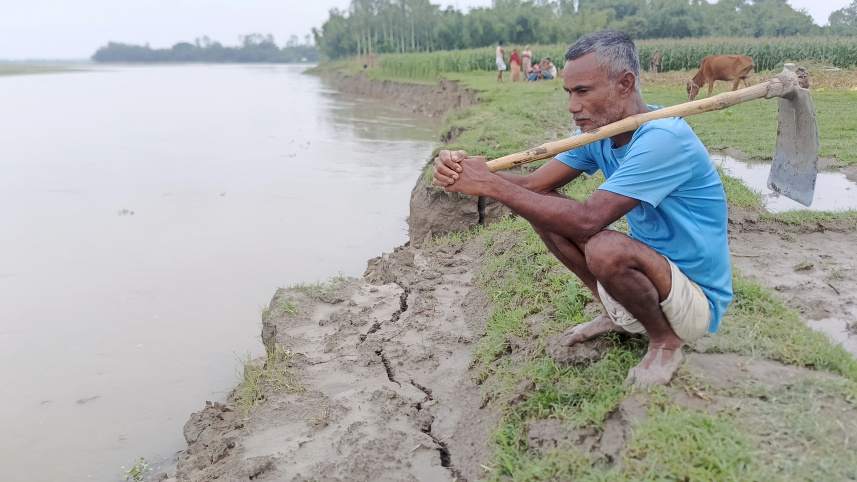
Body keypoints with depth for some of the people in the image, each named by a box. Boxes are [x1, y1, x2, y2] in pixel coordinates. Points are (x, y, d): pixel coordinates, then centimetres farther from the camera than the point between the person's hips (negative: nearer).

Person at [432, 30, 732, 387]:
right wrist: (467, 172, -28)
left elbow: (586, 221, -36)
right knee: (542, 206, -3)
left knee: (605, 249, -38)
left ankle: (665, 341, -5)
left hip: (697, 300, -7)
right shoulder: (597, 131, -2)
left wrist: (490, 184, -34)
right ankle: (617, 315, 10)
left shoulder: (664, 139, -28)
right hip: (650, 269, 8)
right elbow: (533, 184, -10)